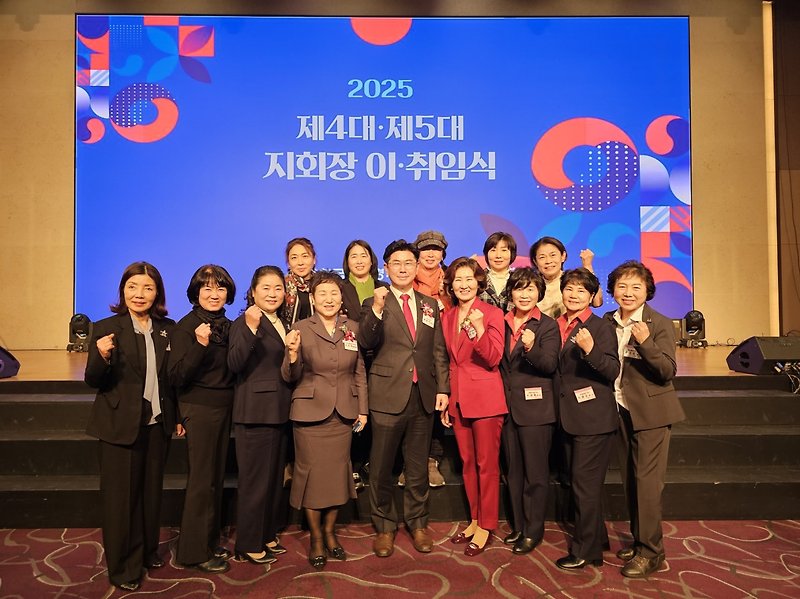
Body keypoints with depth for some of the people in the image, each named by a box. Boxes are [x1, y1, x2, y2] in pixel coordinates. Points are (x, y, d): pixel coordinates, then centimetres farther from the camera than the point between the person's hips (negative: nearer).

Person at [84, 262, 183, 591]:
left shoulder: (168, 329, 2)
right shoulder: (106, 328, -10)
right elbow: (93, 381, -10)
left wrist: (178, 416, 9)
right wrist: (102, 357, -30)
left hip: (157, 424, 4)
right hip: (120, 425, -4)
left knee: (151, 490, 17)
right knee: (121, 496, 7)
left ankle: (147, 550, 37)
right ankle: (122, 566, 24)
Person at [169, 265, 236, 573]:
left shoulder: (228, 326, 6)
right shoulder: (186, 327, -13)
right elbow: (177, 377, -20)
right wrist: (200, 344, -31)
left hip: (224, 407, 7)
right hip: (199, 408, -7)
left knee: (217, 477, 16)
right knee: (201, 480, 2)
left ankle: (211, 541, 31)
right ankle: (194, 551, 18)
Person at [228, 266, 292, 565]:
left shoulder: (283, 323, 13)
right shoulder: (244, 323, -10)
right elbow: (234, 364, -26)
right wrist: (250, 328, -34)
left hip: (280, 412, 8)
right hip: (255, 413, -8)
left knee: (275, 477, 17)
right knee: (254, 480, 2)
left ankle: (267, 536, 32)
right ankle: (248, 546, 17)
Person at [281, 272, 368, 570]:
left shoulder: (353, 328, 3)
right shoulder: (301, 328, -6)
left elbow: (360, 372, 8)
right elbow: (290, 377, -7)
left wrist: (362, 409, 5)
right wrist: (292, 353, -27)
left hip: (344, 413, 3)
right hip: (310, 412, -2)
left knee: (338, 472, 11)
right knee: (312, 473, 6)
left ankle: (330, 531, 31)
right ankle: (315, 537, 25)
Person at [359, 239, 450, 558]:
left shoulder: (430, 305, 10)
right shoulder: (375, 303, -1)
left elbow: (439, 351, 10)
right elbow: (366, 342, -18)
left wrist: (443, 388, 3)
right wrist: (376, 309, -33)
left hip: (424, 396, 3)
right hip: (388, 396, -3)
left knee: (418, 466, 15)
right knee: (381, 467, 8)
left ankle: (418, 524, 33)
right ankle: (384, 527, 27)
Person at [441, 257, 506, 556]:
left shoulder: (492, 313, -6)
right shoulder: (446, 317, 9)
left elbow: (494, 359, -14)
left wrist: (479, 329, -30)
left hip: (485, 398, -5)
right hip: (458, 398, 5)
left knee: (487, 464, 3)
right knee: (468, 464, 14)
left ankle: (486, 526, 17)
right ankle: (475, 520, 28)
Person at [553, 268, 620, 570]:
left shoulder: (601, 326, -9)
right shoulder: (556, 326, 9)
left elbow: (612, 371, -18)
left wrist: (590, 350, -33)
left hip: (594, 418, -7)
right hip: (570, 416, 7)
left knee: (585, 483, 0)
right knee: (580, 482, 17)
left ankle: (586, 551, 14)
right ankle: (596, 538, 34)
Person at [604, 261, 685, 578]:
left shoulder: (660, 324, -11)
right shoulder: (608, 322, 4)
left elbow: (668, 371, -18)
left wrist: (646, 342, -30)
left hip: (650, 412, -5)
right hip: (621, 410, 6)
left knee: (646, 481, -3)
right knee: (629, 480, 13)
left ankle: (650, 551, 9)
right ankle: (639, 540, 28)